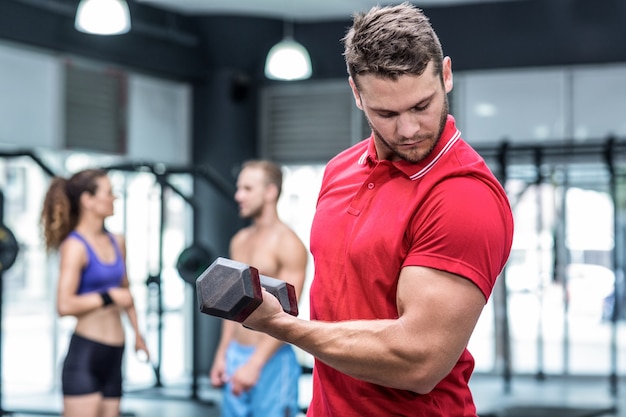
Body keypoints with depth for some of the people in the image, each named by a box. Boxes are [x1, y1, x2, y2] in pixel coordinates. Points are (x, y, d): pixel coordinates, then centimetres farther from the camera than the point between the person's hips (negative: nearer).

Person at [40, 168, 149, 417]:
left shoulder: (116, 242, 12)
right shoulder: (75, 246, -11)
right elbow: (65, 305, -21)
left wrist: (137, 332, 27)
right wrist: (109, 297, -12)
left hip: (113, 353, 8)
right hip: (85, 352, -8)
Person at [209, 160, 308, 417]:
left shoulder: (288, 244, -12)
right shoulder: (239, 241, 12)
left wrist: (255, 363, -20)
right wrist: (222, 354, 12)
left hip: (271, 360, -7)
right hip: (236, 354, 7)